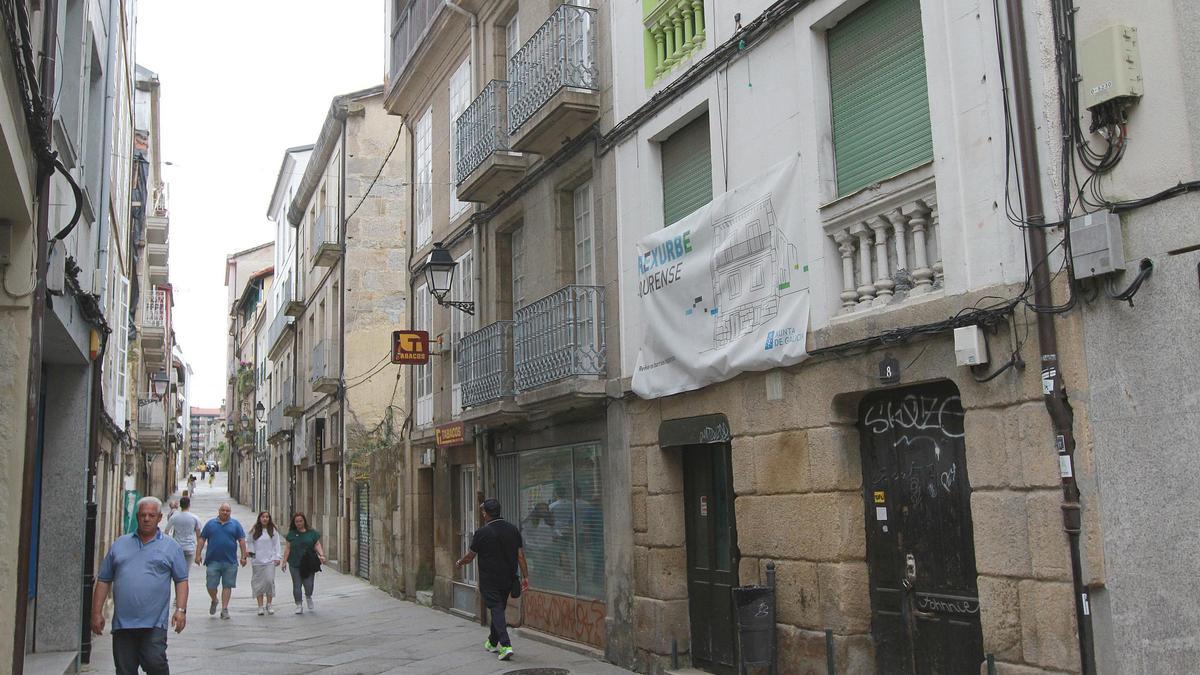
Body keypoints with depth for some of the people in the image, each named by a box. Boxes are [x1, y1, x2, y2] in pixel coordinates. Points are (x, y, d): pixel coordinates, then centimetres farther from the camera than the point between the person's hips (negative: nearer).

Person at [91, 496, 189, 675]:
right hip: (122, 624, 3)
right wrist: (97, 613, 8)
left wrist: (181, 609, -8)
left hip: (154, 624, -3)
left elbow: (181, 580, 4)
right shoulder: (119, 544, 14)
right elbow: (104, 580, 14)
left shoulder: (171, 547, 7)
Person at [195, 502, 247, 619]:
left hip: (230, 562, 0)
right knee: (211, 585, 0)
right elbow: (202, 540, 8)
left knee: (227, 586, 2)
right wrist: (198, 554, -1)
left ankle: (224, 609, 9)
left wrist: (243, 557, -2)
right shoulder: (210, 524, 8)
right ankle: (214, 601, 29)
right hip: (213, 561, 0)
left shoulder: (235, 525, 7)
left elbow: (242, 541, 5)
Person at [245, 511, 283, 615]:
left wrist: (277, 558, 0)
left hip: (269, 560, -1)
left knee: (269, 581, -8)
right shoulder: (254, 531, 7)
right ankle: (260, 607, 7)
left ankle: (269, 605, 6)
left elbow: (276, 544, 7)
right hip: (257, 561, 1)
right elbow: (251, 543, 12)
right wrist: (250, 551, -7)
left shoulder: (273, 530, 5)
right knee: (258, 583, 1)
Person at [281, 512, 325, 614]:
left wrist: (321, 555, -10)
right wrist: (284, 560, 1)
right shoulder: (291, 534, 7)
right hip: (295, 564, 0)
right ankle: (299, 605, 10)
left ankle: (308, 597, 29)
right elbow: (288, 548, 6)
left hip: (309, 564, 0)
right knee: (296, 585, 0)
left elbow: (317, 545, 6)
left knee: (309, 584, -3)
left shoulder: (312, 533, 7)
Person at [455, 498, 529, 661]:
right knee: (499, 609, 19)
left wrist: (459, 563, 20)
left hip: (489, 580, -5)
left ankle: (505, 645, -19)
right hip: (508, 579, 6)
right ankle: (493, 642, 35)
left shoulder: (482, 533, -12)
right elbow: (520, 555, 1)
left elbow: (470, 556, 0)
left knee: (496, 610, -5)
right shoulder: (513, 529, 2)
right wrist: (525, 576, 4)